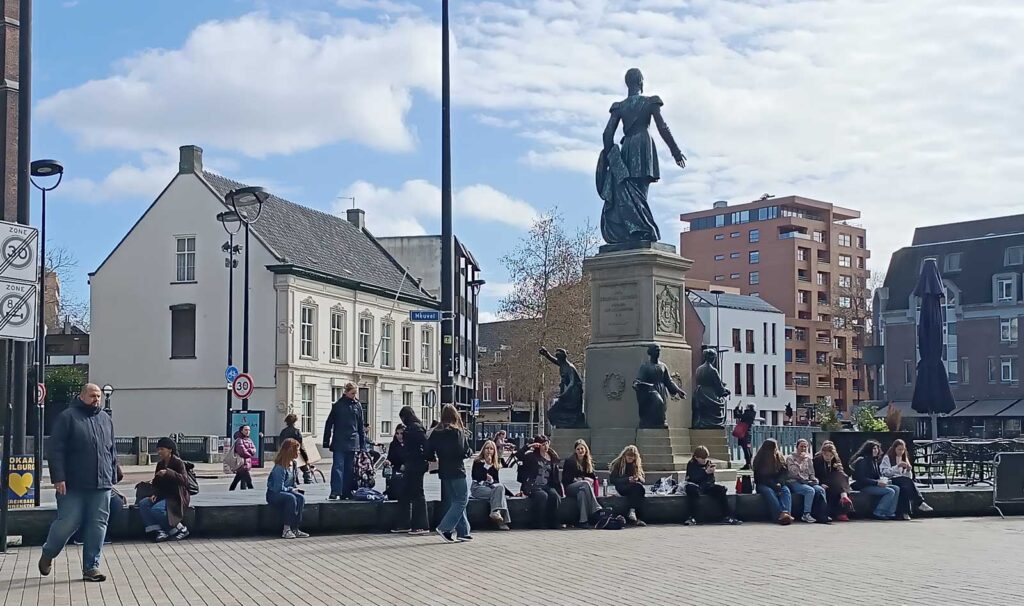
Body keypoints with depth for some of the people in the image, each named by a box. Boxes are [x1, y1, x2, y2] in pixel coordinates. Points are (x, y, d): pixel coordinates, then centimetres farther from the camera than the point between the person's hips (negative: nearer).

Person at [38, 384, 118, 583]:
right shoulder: (67, 417, -1)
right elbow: (56, 450, -6)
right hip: (73, 485, -5)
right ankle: (48, 554, 23)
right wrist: (59, 478, -14)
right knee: (68, 523, -3)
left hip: (101, 485, 5)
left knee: (98, 525, 2)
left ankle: (91, 567, 9)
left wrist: (113, 477, 15)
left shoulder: (106, 420, 17)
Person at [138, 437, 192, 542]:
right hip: (162, 496, 8)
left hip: (175, 497, -8)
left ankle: (180, 530, -14)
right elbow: (156, 483, 19)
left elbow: (184, 480, -21)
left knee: (156, 509, -31)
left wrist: (168, 472, -31)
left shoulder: (178, 462, -7)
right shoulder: (160, 464, 15)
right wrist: (154, 494, -2)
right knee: (142, 504, -16)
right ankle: (158, 532, -22)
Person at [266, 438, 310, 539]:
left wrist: (296, 488, 0)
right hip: (274, 494, -8)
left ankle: (295, 529, -22)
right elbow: (278, 488, -23)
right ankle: (286, 529, -30)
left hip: (287, 492, 8)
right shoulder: (280, 467, -22)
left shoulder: (293, 464, 6)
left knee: (301, 498, -22)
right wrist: (292, 489, -12)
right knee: (291, 498, -36)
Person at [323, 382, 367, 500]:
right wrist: (326, 441, -2)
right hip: (339, 442, -4)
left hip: (352, 443, 4)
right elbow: (329, 424, 2)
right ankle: (335, 492, -14)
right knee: (338, 466, -10)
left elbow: (361, 426, 13)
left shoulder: (358, 406, 8)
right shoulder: (338, 405, -1)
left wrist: (363, 444, 10)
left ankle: (347, 493, 11)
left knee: (350, 469, 6)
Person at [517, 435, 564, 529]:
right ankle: (539, 524, -24)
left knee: (555, 495, -29)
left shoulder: (553, 458, 18)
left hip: (547, 486, 4)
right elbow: (519, 455, -13)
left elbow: (556, 477, 19)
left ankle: (553, 523, -21)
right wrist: (529, 446, -12)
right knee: (543, 496, -35)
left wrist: (561, 491, 11)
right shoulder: (532, 456, 5)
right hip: (533, 486, -4)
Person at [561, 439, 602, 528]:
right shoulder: (569, 461, 6)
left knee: (582, 492, -38)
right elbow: (566, 478, -3)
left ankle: (583, 520, -51)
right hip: (570, 488, -3)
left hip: (583, 487, 3)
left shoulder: (589, 462, 20)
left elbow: (593, 477, 15)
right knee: (585, 484, -37)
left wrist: (590, 480, -11)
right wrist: (584, 480, -13)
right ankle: (597, 510, -46)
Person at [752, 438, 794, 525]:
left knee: (786, 490, -29)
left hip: (777, 484, 3)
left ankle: (786, 512, -53)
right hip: (763, 485, -3)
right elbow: (761, 478, -5)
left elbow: (783, 473, 6)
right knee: (769, 492, -36)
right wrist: (774, 485, -17)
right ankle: (779, 514, -54)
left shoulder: (780, 458, 13)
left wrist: (779, 483, -14)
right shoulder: (759, 460, 0)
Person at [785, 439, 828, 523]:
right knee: (810, 490, -33)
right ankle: (806, 515, -30)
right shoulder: (790, 458, 5)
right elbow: (794, 472, -10)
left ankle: (822, 515, -28)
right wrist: (800, 460, -10)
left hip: (807, 482, 5)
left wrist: (814, 480, 2)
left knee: (820, 490, -25)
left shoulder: (808, 458, 20)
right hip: (794, 483, -5)